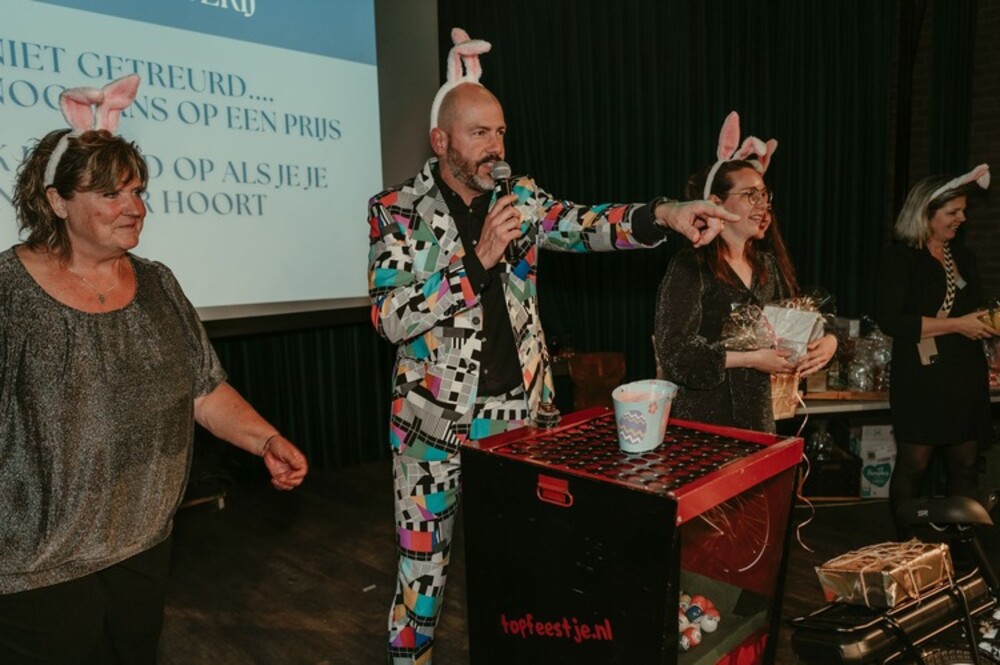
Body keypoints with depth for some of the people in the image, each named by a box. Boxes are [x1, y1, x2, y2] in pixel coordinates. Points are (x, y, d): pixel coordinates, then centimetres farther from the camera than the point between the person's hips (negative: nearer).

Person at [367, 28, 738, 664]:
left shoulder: (521, 199, 4)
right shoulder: (396, 211, -7)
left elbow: (588, 225, -12)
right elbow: (390, 317, -16)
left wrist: (664, 215, -31)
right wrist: (478, 259, -23)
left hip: (519, 409, 4)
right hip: (437, 418, -3)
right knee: (424, 558, 9)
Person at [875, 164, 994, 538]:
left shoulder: (964, 257, 15)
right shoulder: (901, 258, -6)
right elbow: (890, 320, -17)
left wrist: (987, 324, 4)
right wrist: (956, 325, -15)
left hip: (966, 378, 7)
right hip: (921, 379, -7)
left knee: (964, 466, 9)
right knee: (914, 464, 0)